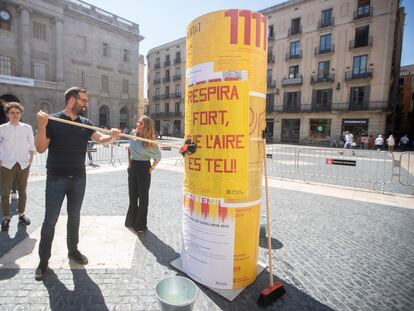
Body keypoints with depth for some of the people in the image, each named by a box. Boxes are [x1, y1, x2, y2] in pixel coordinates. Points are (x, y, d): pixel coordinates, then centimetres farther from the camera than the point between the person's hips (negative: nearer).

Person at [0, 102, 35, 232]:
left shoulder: (27, 128, 1)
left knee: (22, 192, 12)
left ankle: (21, 215, 27)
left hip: (23, 164, 1)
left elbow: (32, 146, 7)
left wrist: (30, 160, 2)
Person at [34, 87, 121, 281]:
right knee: (50, 220, 3)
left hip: (78, 178, 4)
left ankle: (73, 250, 31)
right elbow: (40, 149, -10)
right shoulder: (52, 120, -7)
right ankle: (43, 260, 20)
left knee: (74, 216, 15)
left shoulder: (85, 123, 4)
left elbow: (100, 138, -8)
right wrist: (41, 126, -24)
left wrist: (111, 136, -30)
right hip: (56, 179, -3)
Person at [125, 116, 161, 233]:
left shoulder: (150, 141, -15)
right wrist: (129, 162, 11)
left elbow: (158, 156, -5)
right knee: (132, 195, 17)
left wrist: (152, 168, -6)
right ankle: (131, 220, 35)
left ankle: (140, 225, 19)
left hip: (144, 168, -6)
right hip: (133, 167, 6)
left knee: (143, 196, 5)